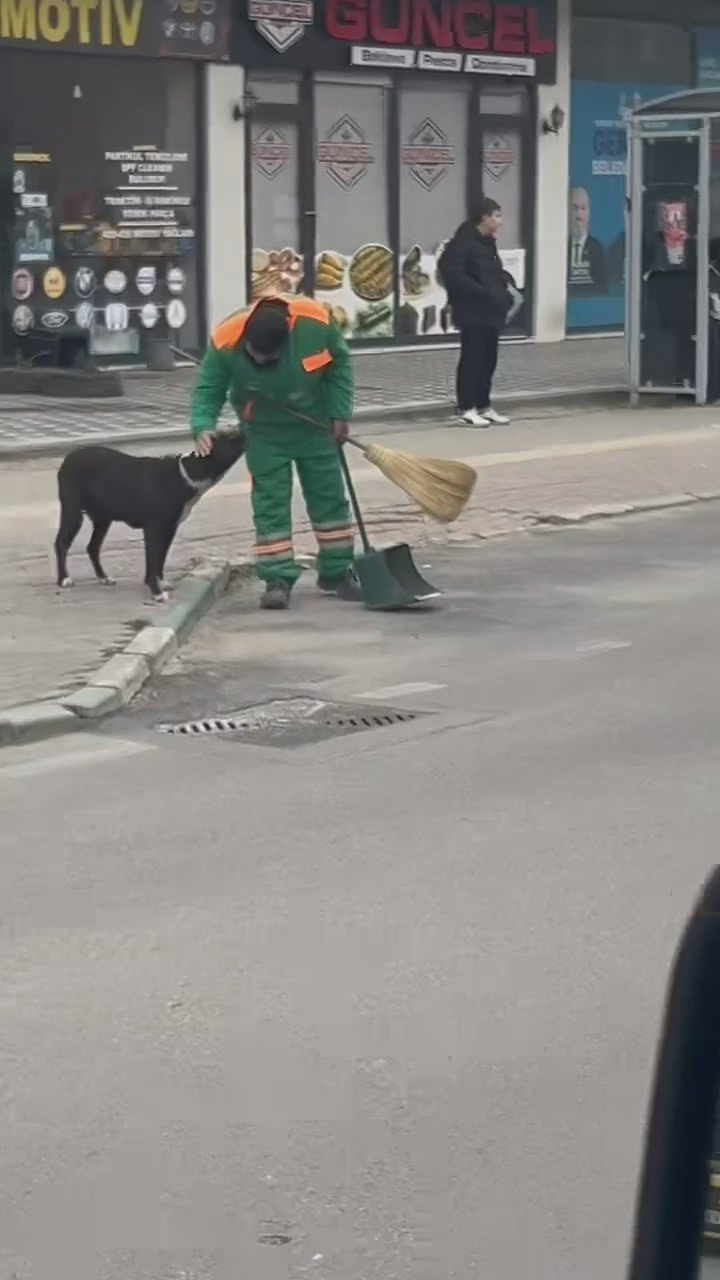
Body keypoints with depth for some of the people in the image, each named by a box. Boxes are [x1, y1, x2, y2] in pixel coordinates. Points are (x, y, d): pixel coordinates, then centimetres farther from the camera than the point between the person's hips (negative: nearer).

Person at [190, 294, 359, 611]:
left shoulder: (316, 323, -28)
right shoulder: (226, 341, -30)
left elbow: (339, 363, -9)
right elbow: (207, 389, -16)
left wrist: (340, 413, -7)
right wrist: (203, 426, -33)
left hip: (315, 427, 1)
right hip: (265, 433, -1)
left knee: (329, 497, 8)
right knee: (270, 504, -5)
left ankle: (337, 572, 19)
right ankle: (278, 579, -2)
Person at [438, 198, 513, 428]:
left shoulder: (487, 242, 14)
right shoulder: (464, 241, -13)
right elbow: (452, 274, -20)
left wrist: (504, 286, 1)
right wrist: (483, 292, -21)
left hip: (490, 311, 8)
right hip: (472, 311, -8)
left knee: (488, 359, 10)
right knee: (472, 358, -4)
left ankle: (484, 406, 17)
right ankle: (467, 409, 3)